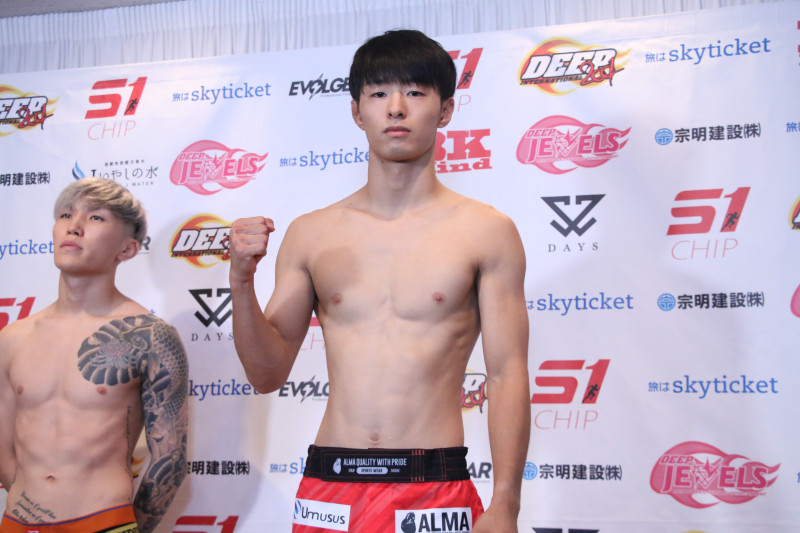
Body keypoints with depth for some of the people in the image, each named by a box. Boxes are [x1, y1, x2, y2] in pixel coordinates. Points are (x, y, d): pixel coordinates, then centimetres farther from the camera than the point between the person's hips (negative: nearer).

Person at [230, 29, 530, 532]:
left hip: (434, 491, -2)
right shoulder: (309, 234, 4)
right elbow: (268, 374, 6)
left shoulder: (486, 231, -3)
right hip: (327, 488, 3)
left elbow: (508, 376, -4)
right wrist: (242, 283, -9)